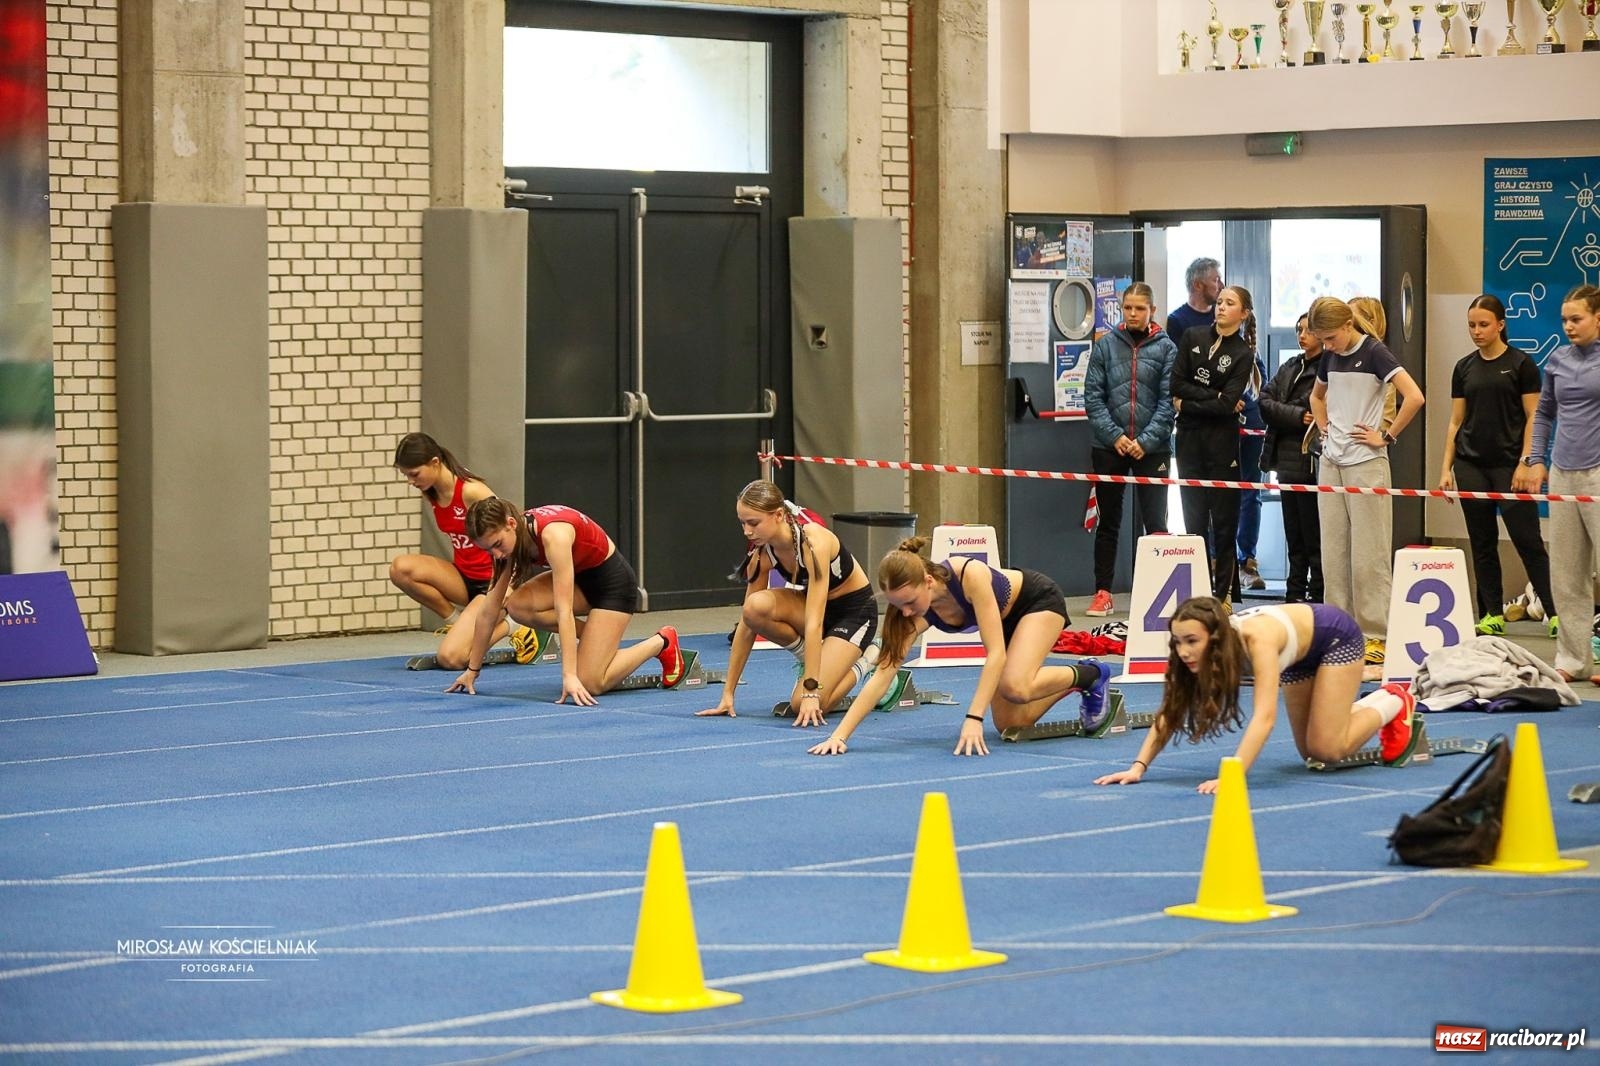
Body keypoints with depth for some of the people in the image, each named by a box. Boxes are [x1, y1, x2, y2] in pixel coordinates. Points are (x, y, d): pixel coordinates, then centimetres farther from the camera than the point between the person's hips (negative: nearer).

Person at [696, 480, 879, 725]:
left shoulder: (813, 542, -32)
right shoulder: (762, 554, -13)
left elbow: (814, 623, -36)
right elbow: (747, 623, -7)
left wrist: (811, 693, -40)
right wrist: (728, 693, -9)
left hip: (855, 610, -6)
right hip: (815, 605, 6)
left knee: (807, 707, -23)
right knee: (756, 607, -27)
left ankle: (864, 659, 4)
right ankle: (809, 658, -2)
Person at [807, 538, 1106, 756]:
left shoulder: (970, 575, -41)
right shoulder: (916, 615, -25)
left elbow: (995, 652, -42)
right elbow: (884, 673, -26)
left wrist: (974, 719, -49)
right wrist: (839, 735, -35)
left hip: (1039, 600, -6)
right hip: (1007, 620, 6)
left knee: (1014, 687, -30)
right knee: (1010, 725, -1)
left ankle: (1089, 676, -2)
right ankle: (1076, 682, 25)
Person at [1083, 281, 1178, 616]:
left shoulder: (1166, 348, -1)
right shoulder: (1106, 345, 3)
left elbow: (1168, 400, -4)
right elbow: (1092, 396, 0)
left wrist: (1146, 440, -12)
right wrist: (1115, 436, -10)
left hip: (1152, 448, -2)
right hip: (1109, 447, 2)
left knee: (1155, 522, -2)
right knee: (1108, 522, 9)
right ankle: (1103, 593, 15)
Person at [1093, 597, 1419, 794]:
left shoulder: (1257, 640, -45)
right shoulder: (1199, 650, -27)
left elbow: (1264, 717, -52)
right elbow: (1169, 712, -24)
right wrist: (1138, 767, -37)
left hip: (1337, 638, -6)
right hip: (1301, 655, 6)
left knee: (1327, 749, -11)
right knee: (1311, 752, 11)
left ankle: (1396, 703, 14)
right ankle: (1376, 702, 36)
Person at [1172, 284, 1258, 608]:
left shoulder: (1243, 355, -1)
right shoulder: (1193, 338, 8)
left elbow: (1226, 405, -11)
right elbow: (1177, 383, -1)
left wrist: (1186, 404, -6)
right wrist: (1215, 397, -9)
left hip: (1222, 439, -3)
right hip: (1189, 438, 3)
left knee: (1223, 519, 0)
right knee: (1194, 517, 5)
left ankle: (1223, 592, 4)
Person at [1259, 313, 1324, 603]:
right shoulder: (1289, 367, 16)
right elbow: (1265, 402, 5)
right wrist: (1297, 416, -9)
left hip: (1311, 462, -7)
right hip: (1287, 459, 7)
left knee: (1313, 537, -3)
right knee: (1294, 537, 12)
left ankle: (1317, 598, 2)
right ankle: (1294, 595, 16)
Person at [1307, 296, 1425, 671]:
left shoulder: (1374, 354, -11)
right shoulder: (1329, 357, 10)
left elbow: (1414, 397, -21)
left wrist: (1387, 436, -13)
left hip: (1366, 463, -7)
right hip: (1331, 463, 7)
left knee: (1368, 555, -5)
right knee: (1333, 553, 7)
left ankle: (1375, 637, -1)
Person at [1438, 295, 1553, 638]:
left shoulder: (1520, 364, -3)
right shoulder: (1464, 368, 9)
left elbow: (1533, 417, -4)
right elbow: (1456, 421, 12)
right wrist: (1446, 467, 6)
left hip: (1508, 464, -5)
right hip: (1471, 466, 5)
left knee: (1527, 539, -7)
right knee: (1482, 543, 7)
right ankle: (1492, 616, 12)